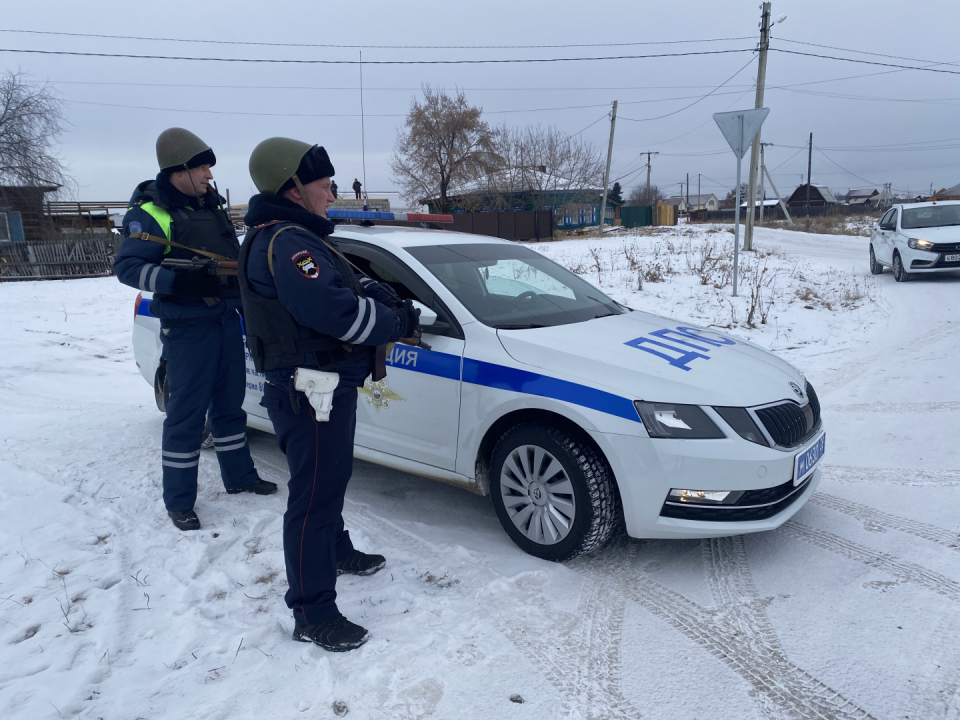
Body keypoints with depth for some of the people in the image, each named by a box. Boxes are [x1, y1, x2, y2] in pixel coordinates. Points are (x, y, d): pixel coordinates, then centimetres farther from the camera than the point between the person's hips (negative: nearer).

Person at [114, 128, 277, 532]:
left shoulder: (212, 206, 12)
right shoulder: (151, 214, -11)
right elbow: (126, 267, -15)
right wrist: (179, 281, -28)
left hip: (227, 319, 7)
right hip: (187, 327, -7)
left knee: (229, 403, 17)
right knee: (187, 415, -2)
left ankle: (239, 476, 32)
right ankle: (179, 502, 10)